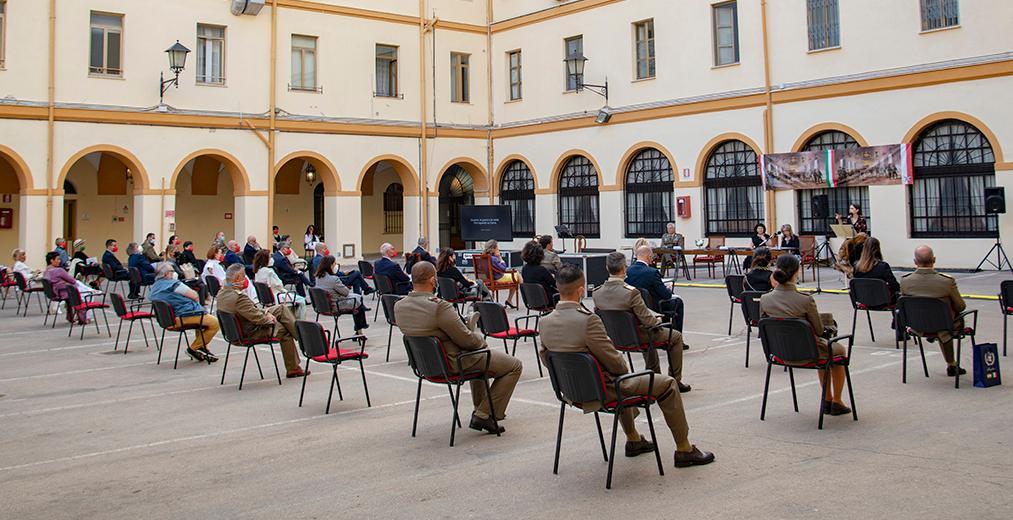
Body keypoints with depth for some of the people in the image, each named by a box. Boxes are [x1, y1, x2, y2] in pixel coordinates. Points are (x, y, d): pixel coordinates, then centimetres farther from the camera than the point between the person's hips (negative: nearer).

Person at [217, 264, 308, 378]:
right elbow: (257, 318, -27)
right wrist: (269, 318, -7)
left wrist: (266, 312, 1)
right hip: (252, 332, -10)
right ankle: (292, 369, 17)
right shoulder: (239, 297, -32)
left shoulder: (222, 293, 0)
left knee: (282, 308, 12)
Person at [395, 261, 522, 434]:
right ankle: (483, 415, 3)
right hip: (453, 364, -9)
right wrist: (480, 337, 1)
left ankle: (480, 407, 42)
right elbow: (469, 341, -23)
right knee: (514, 365, 4)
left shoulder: (399, 306, -5)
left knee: (479, 355, 36)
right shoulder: (439, 306, -29)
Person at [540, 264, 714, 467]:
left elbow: (545, 358, 7)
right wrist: (625, 368, 1)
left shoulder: (544, 322, -8)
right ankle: (684, 450, 18)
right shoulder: (588, 320, -29)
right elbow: (615, 363, -22)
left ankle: (633, 440, 47)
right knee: (667, 384, 8)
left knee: (623, 380, 38)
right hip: (601, 391, -8)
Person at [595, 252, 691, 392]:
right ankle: (675, 381, 24)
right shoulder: (631, 292, -31)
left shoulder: (596, 293, -13)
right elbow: (647, 321, -25)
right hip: (636, 337, -6)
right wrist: (657, 320, 0)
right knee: (676, 336, 19)